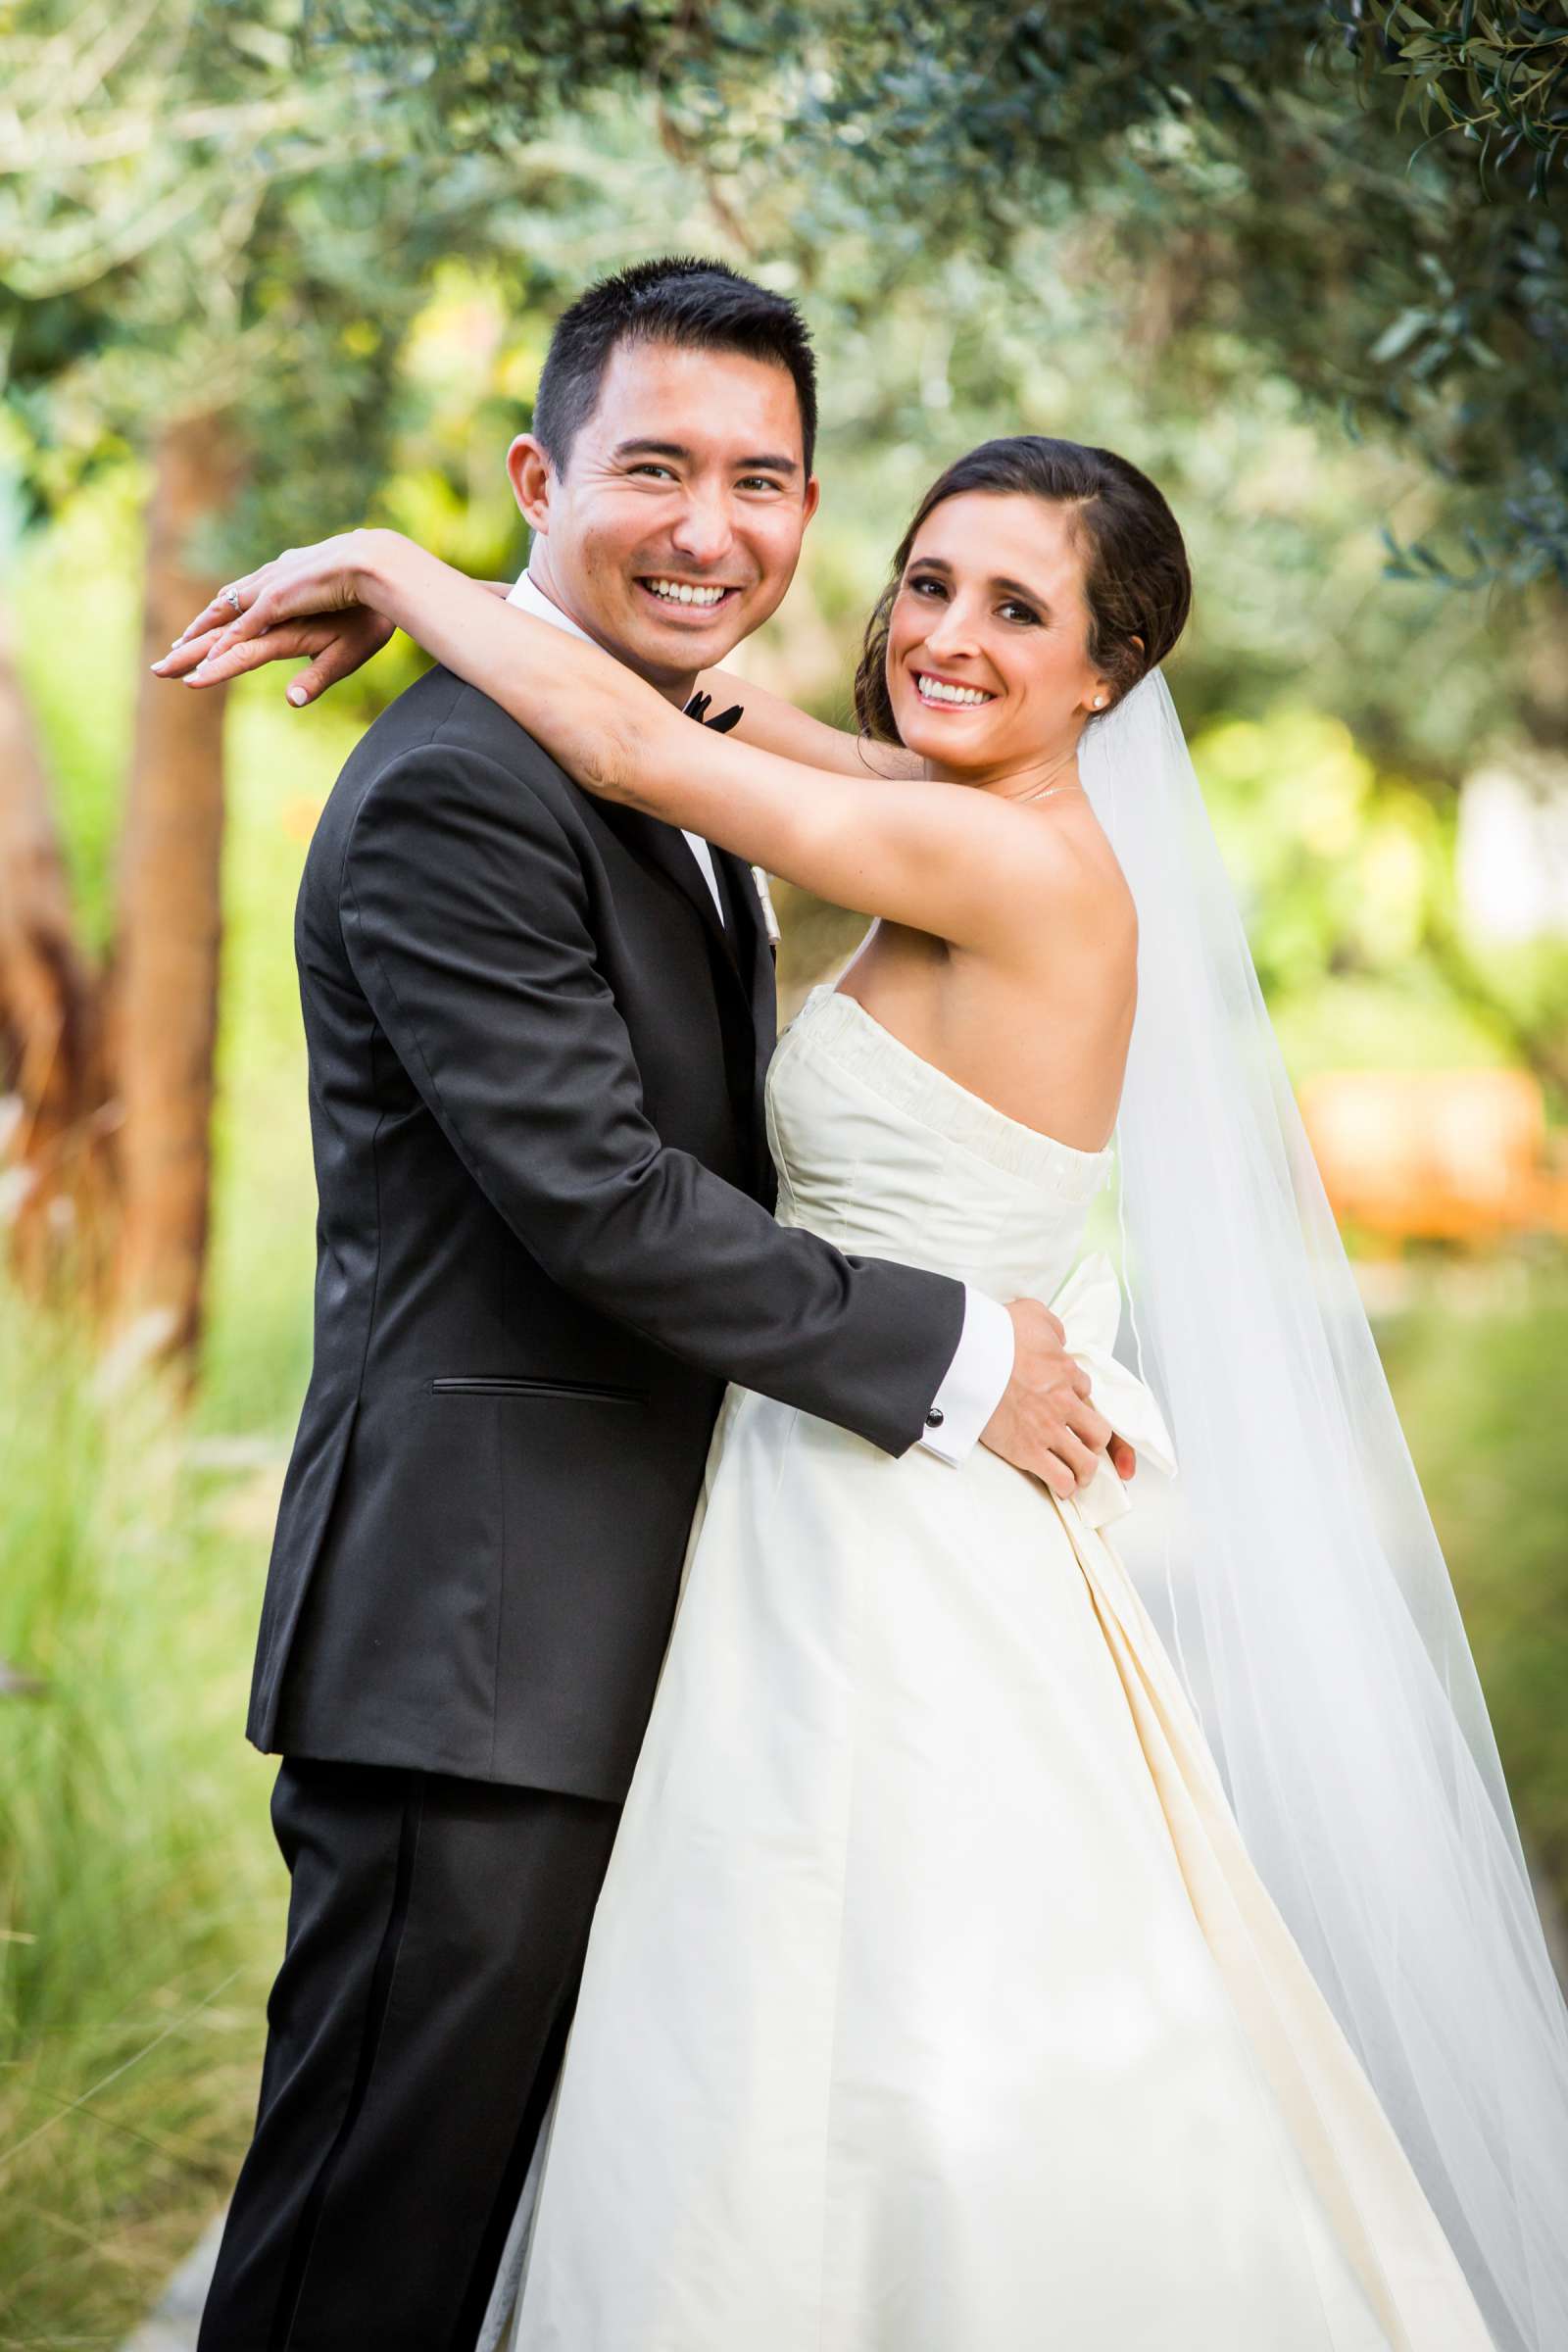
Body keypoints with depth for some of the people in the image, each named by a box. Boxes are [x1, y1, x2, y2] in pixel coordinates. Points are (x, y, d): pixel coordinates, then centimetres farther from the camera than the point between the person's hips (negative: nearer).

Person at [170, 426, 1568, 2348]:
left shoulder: (1027, 861, -16)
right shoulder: (976, 842, 10)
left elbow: (631, 745, -18)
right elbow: (709, 711, 23)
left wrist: (386, 565, -4)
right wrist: (409, 601, 14)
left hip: (906, 1567, -9)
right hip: (844, 1534, 9)